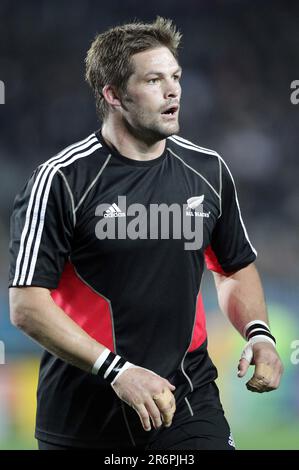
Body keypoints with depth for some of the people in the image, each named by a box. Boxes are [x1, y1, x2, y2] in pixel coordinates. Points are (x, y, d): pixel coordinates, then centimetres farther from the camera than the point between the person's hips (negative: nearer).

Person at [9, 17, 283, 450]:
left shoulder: (209, 171, 5)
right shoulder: (61, 181, -10)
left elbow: (236, 269, 19)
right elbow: (27, 304, -14)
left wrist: (258, 334, 0)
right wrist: (116, 370, -22)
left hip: (189, 401, 3)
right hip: (84, 412, -3)